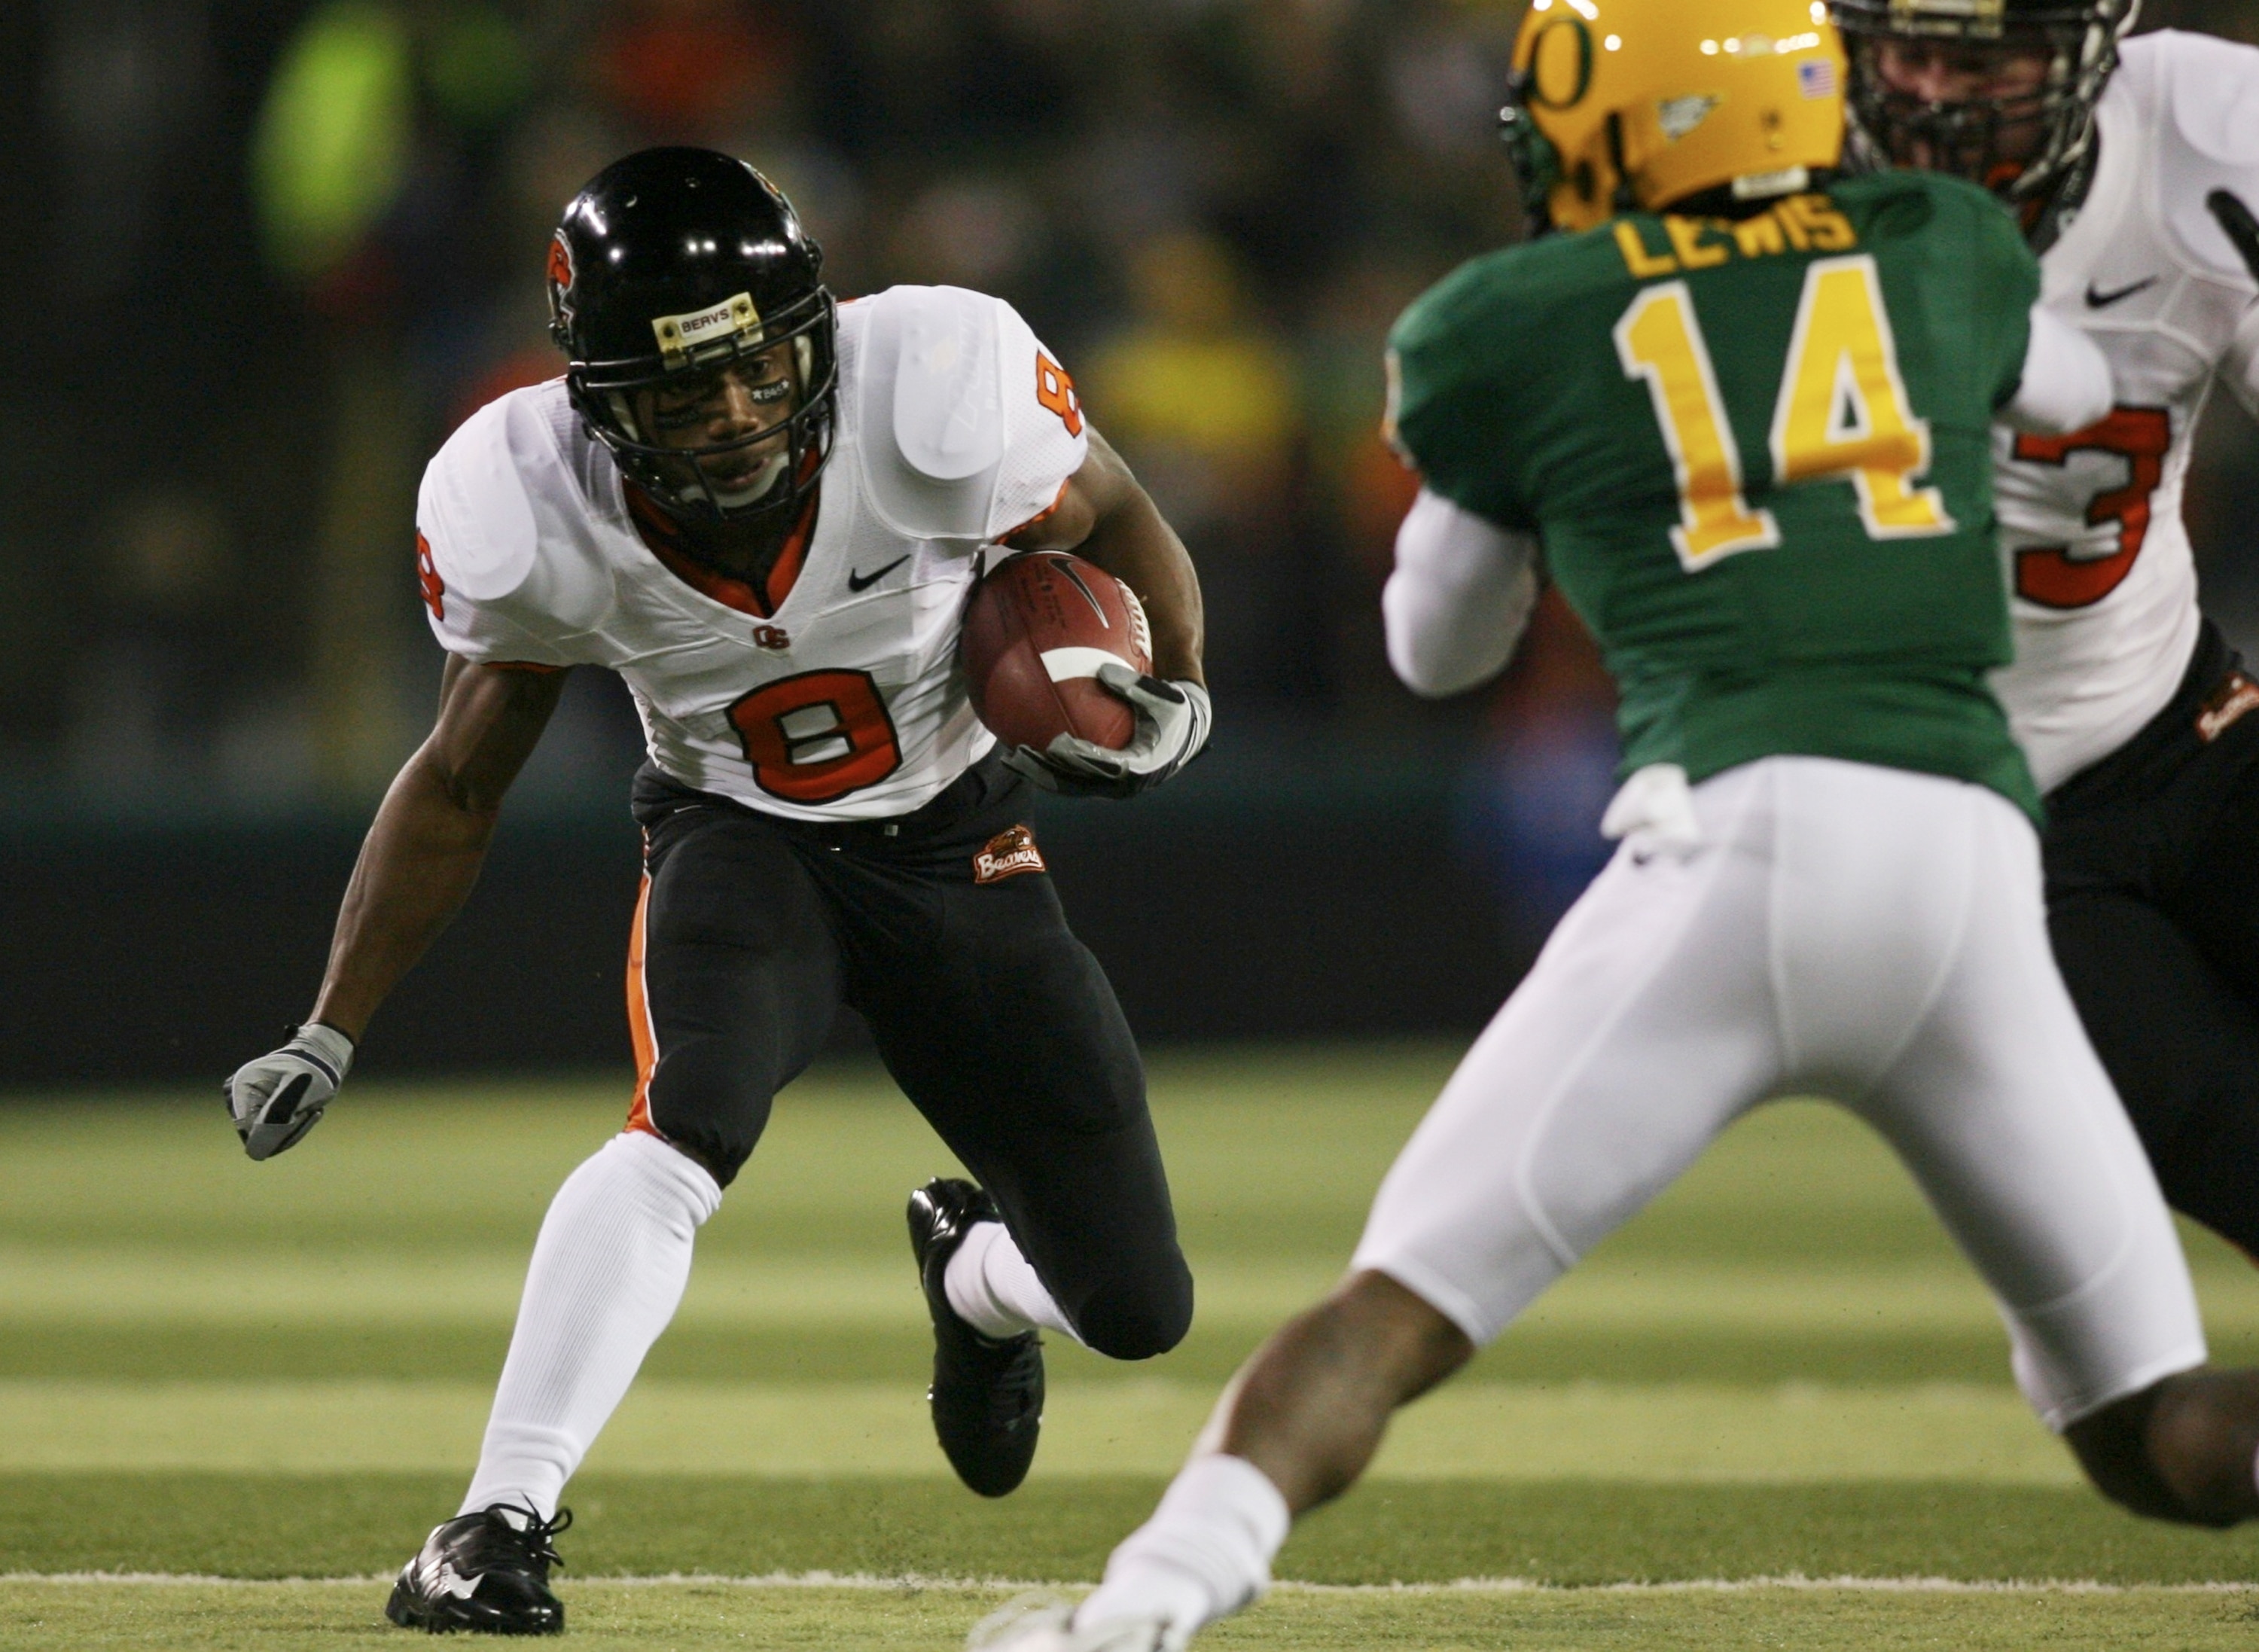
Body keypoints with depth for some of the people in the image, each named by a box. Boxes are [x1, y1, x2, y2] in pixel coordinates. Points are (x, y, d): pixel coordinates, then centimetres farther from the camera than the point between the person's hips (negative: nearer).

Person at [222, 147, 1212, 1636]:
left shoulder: (934, 398, -29)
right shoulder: (540, 510, -23)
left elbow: (1113, 524, -5)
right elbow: (460, 787, -5)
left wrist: (1172, 698, -19)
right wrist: (331, 1035, -4)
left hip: (959, 850, 1)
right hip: (739, 842, -1)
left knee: (1139, 1313, 2)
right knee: (688, 1124, -35)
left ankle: (973, 1274, 39)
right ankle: (499, 1524, -32)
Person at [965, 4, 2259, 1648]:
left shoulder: (1517, 325, 14)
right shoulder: (1942, 249, 20)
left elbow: (1437, 648, 29)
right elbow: (2080, 397, 44)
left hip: (1740, 843, -2)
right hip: (1972, 852, 3)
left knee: (1395, 1315, 0)